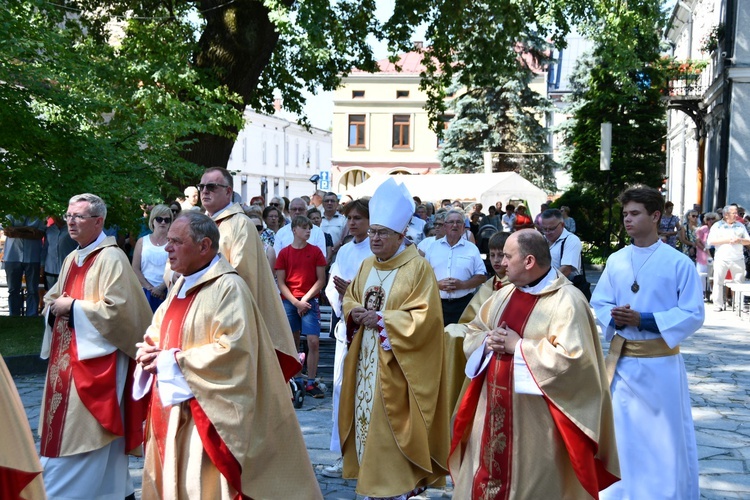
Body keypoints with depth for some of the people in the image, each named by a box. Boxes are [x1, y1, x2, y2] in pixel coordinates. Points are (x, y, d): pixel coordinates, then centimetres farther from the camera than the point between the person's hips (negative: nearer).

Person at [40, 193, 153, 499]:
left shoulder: (111, 258, -13)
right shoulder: (72, 259, 14)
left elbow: (117, 308, -21)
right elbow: (53, 299, 23)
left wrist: (73, 308, -15)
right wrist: (55, 307, 0)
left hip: (95, 359, -10)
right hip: (67, 357, 10)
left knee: (79, 435, -6)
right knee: (64, 427, 14)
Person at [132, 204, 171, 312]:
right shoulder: (142, 241, 9)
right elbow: (135, 269, 4)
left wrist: (160, 288, -13)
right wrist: (150, 288, -7)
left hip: (166, 292, -1)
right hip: (145, 292, 2)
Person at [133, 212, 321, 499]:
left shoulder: (228, 286, -15)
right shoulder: (181, 285, 13)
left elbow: (233, 348, -25)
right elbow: (158, 331, 21)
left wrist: (175, 360, -18)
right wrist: (150, 351, -3)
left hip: (206, 418, -8)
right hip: (171, 413, 9)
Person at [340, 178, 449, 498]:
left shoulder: (418, 268, -12)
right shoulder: (366, 266, 10)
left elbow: (425, 316, -17)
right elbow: (350, 299, 19)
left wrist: (381, 319, -19)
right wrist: (355, 313, -5)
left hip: (399, 363, -7)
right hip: (366, 357, 7)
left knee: (392, 420, -5)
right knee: (367, 414, 10)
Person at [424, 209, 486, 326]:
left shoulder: (472, 249, 8)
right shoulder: (433, 247, 11)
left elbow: (482, 277, 6)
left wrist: (462, 285, -10)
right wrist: (437, 284, -10)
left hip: (463, 304, -1)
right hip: (437, 303, 1)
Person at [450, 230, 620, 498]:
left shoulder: (567, 300, -14)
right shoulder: (504, 294, 9)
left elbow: (571, 357, -23)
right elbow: (473, 333, 16)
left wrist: (518, 347, -18)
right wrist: (488, 341, -7)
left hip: (535, 417, -7)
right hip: (493, 409, 7)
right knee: (486, 476, 15)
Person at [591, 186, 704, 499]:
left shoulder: (679, 263, -9)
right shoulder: (616, 260, 4)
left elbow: (693, 315, -11)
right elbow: (598, 303, 8)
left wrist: (643, 319, -20)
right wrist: (615, 319, -15)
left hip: (661, 362, -4)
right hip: (621, 359, 4)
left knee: (665, 437, 6)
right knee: (621, 433, 11)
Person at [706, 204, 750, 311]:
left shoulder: (740, 225, 13)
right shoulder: (717, 225, 3)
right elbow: (710, 241, -7)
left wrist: (739, 240, -9)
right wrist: (726, 240, -12)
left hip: (738, 259, 2)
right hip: (721, 259, -2)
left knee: (739, 283, 2)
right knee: (718, 282, -2)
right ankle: (718, 305, 6)